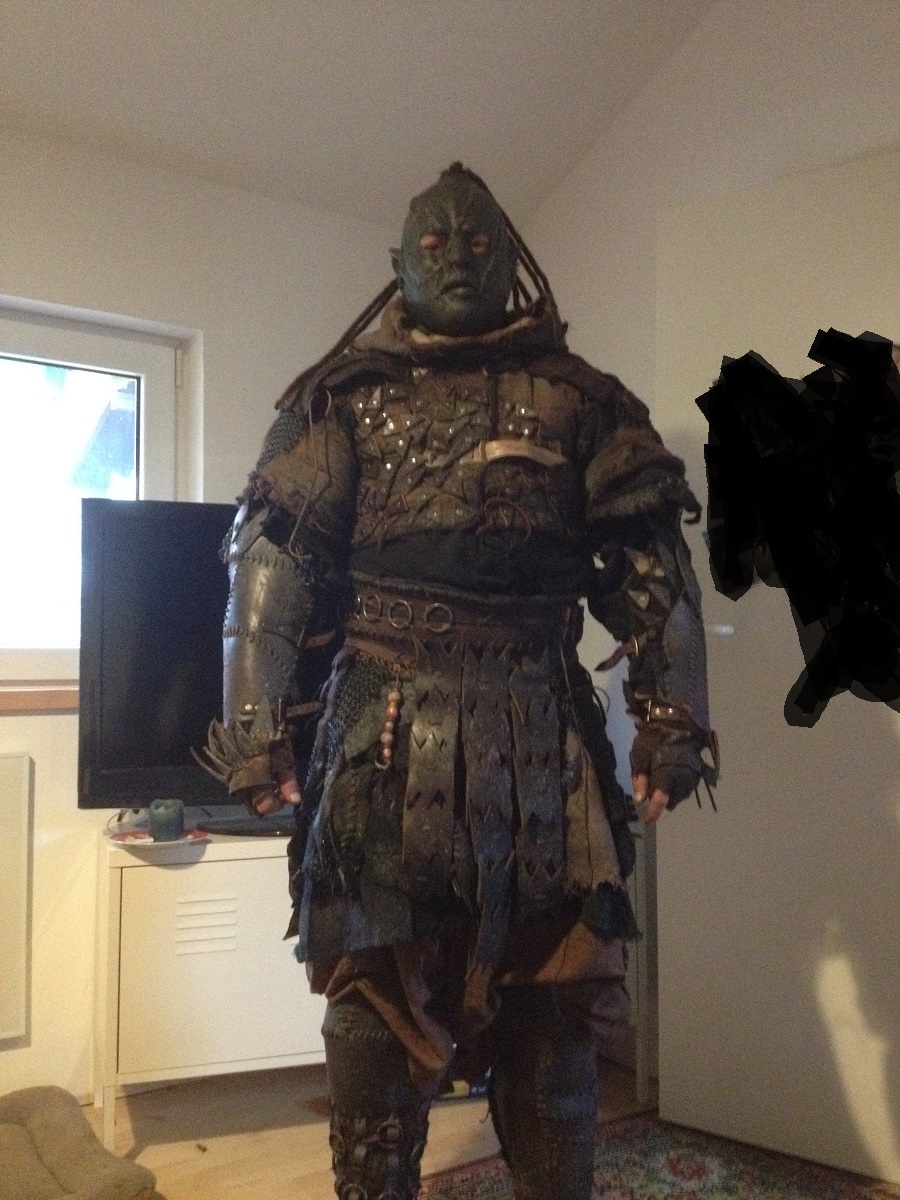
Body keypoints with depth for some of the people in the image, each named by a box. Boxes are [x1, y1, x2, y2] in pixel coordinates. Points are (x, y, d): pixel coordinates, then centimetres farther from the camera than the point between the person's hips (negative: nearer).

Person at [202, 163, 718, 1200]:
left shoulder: (579, 400, 12)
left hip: (538, 742, 1)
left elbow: (653, 571, 6)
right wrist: (255, 727, -5)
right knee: (375, 991, 5)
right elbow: (271, 562, 4)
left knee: (550, 991, 7)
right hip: (380, 736, 0)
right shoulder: (346, 397, 11)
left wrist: (671, 724, -2)